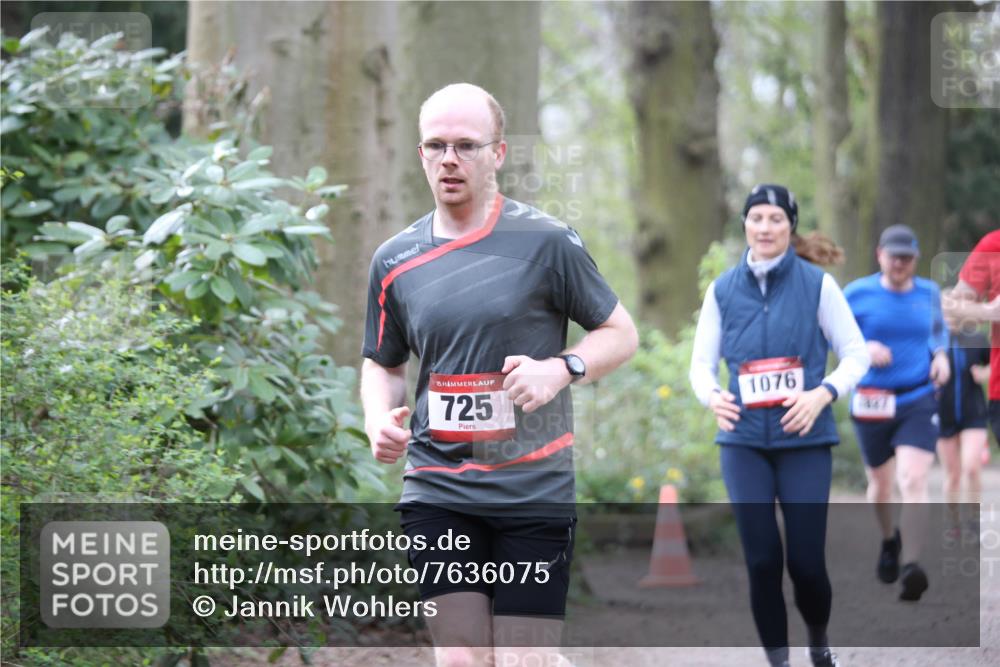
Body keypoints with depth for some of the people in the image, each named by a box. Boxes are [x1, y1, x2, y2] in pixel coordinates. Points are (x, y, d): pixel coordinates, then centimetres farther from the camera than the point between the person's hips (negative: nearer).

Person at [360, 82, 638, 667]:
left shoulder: (546, 241, -3)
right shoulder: (395, 260, 8)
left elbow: (621, 333, 4)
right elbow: (383, 364, 21)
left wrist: (559, 369, -15)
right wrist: (380, 421, -1)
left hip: (535, 491, -3)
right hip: (437, 493, 3)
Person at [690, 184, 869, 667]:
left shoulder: (817, 284, -2)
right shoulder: (723, 290, 5)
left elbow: (856, 354, 1)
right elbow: (702, 362, 9)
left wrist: (823, 394, -16)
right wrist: (712, 396, -13)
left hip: (805, 438, -2)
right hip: (744, 440, 2)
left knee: (805, 560, -4)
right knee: (761, 559, -3)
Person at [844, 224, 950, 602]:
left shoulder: (928, 293, 5)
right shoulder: (857, 295, -3)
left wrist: (941, 356, 3)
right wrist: (862, 347, -14)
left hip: (919, 402, 0)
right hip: (872, 402, 0)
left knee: (913, 481, -18)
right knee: (880, 483, 15)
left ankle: (911, 566, -24)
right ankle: (889, 541, 47)